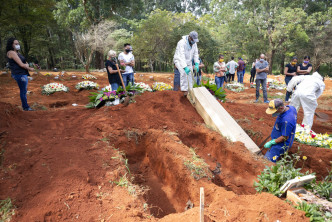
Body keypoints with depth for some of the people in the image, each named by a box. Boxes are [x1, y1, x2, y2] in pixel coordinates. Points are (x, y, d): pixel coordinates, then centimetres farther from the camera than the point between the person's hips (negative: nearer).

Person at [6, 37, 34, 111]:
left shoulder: (16, 52, 15)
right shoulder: (12, 53, -14)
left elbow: (24, 63, 17)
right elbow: (21, 65, -18)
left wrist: (26, 64, -6)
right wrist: (30, 69, -4)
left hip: (23, 74, 10)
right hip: (20, 74, -10)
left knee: (24, 90, 17)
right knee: (23, 91, -2)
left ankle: (24, 106, 27)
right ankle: (26, 107, 7)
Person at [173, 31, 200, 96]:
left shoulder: (194, 43, -7)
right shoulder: (182, 43, -30)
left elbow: (195, 54, -3)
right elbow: (181, 56, -38)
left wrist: (197, 64, -14)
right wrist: (185, 67, -46)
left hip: (188, 61, 6)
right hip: (179, 60, -6)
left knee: (190, 75, -3)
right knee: (184, 72, -28)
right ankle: (184, 90, -22)